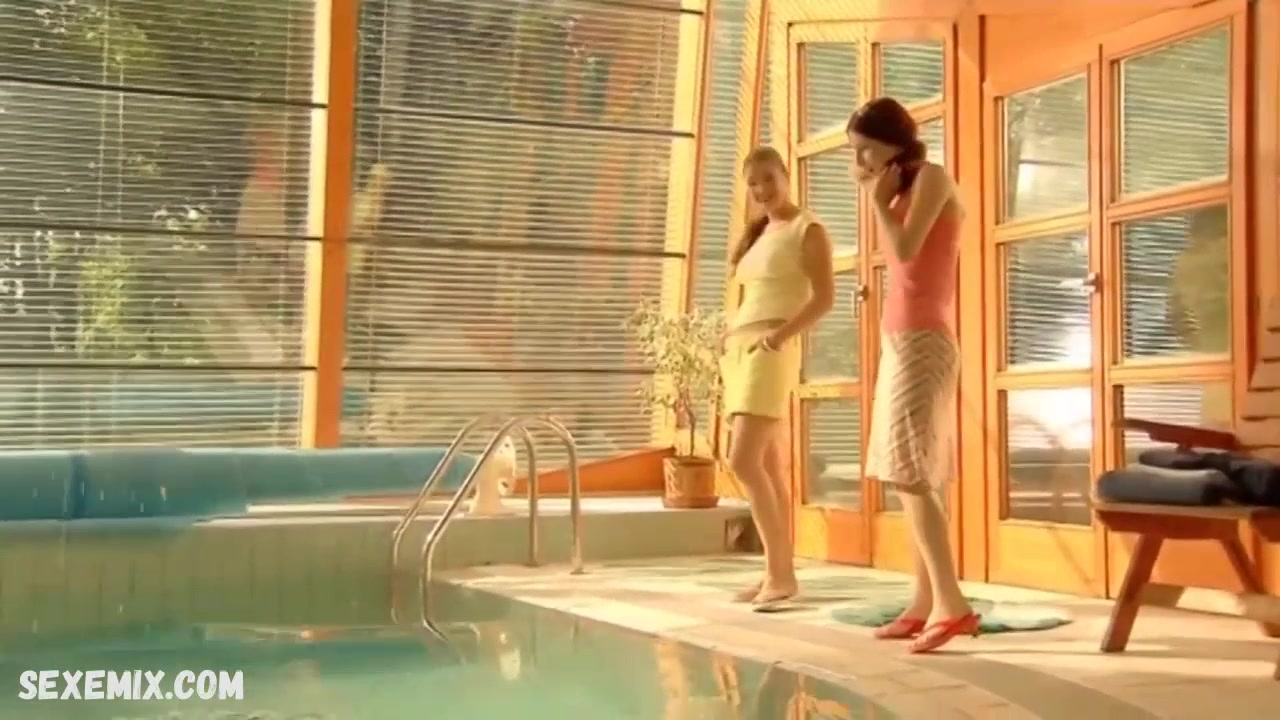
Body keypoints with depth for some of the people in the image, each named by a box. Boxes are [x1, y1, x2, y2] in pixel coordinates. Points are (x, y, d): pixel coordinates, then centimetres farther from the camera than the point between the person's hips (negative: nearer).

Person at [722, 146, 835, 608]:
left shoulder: (807, 230, -1)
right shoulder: (759, 234, 21)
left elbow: (824, 298, -11)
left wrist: (780, 335, -22)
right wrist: (732, 335, 9)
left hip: (770, 351, -8)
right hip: (739, 349, 8)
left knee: (743, 461, -18)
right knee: (769, 468, 6)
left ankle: (781, 571, -14)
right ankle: (778, 573, 8)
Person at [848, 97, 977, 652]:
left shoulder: (931, 176, -5)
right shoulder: (905, 190, 20)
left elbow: (905, 249, -17)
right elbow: (895, 260, 12)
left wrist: (880, 202, -3)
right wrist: (879, 199, 10)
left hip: (921, 342, -9)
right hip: (901, 341, 9)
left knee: (910, 475, -15)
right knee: (909, 478, 5)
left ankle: (952, 606, -17)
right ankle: (924, 606, 6)